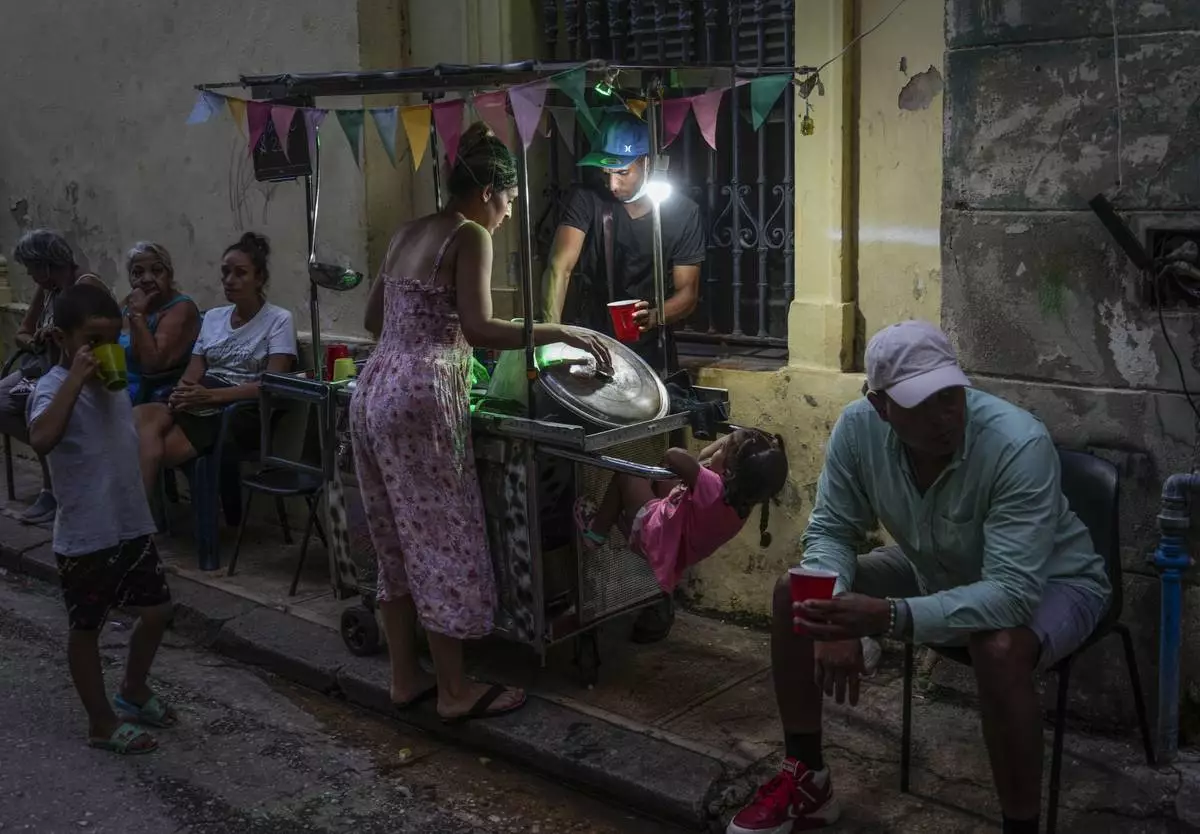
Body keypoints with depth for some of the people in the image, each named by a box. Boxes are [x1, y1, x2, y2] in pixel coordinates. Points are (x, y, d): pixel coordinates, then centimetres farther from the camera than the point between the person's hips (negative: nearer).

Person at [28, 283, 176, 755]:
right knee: (86, 628, 10)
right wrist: (76, 378, -37)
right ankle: (102, 723, 25)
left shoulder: (116, 382, 6)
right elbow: (42, 441, -40)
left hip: (133, 526, 8)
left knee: (157, 611, 17)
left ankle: (133, 692, 40)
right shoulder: (54, 387, -18)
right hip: (85, 538, -7)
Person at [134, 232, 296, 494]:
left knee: (154, 451, -29)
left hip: (243, 411, -6)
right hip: (198, 403, 6)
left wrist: (212, 395, -21)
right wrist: (181, 392, -13)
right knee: (139, 417, -29)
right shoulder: (213, 317, 18)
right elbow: (193, 372, 13)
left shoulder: (279, 320, -1)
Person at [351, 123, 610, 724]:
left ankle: (404, 678, 24)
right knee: (444, 540, 0)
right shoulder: (470, 236, -7)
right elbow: (479, 329, -18)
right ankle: (454, 691, 9)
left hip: (374, 388, 9)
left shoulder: (405, 235, 17)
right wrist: (558, 331, -12)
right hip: (422, 397, -9)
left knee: (397, 540, 15)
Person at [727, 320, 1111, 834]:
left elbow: (1012, 594, -41)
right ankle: (807, 780, 9)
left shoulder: (1019, 445, -36)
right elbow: (829, 532, -11)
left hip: (1049, 583, -5)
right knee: (794, 597, -7)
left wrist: (890, 618, -53)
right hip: (937, 571, 5)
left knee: (1000, 648, -39)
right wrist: (835, 612, -32)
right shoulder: (858, 427, -22)